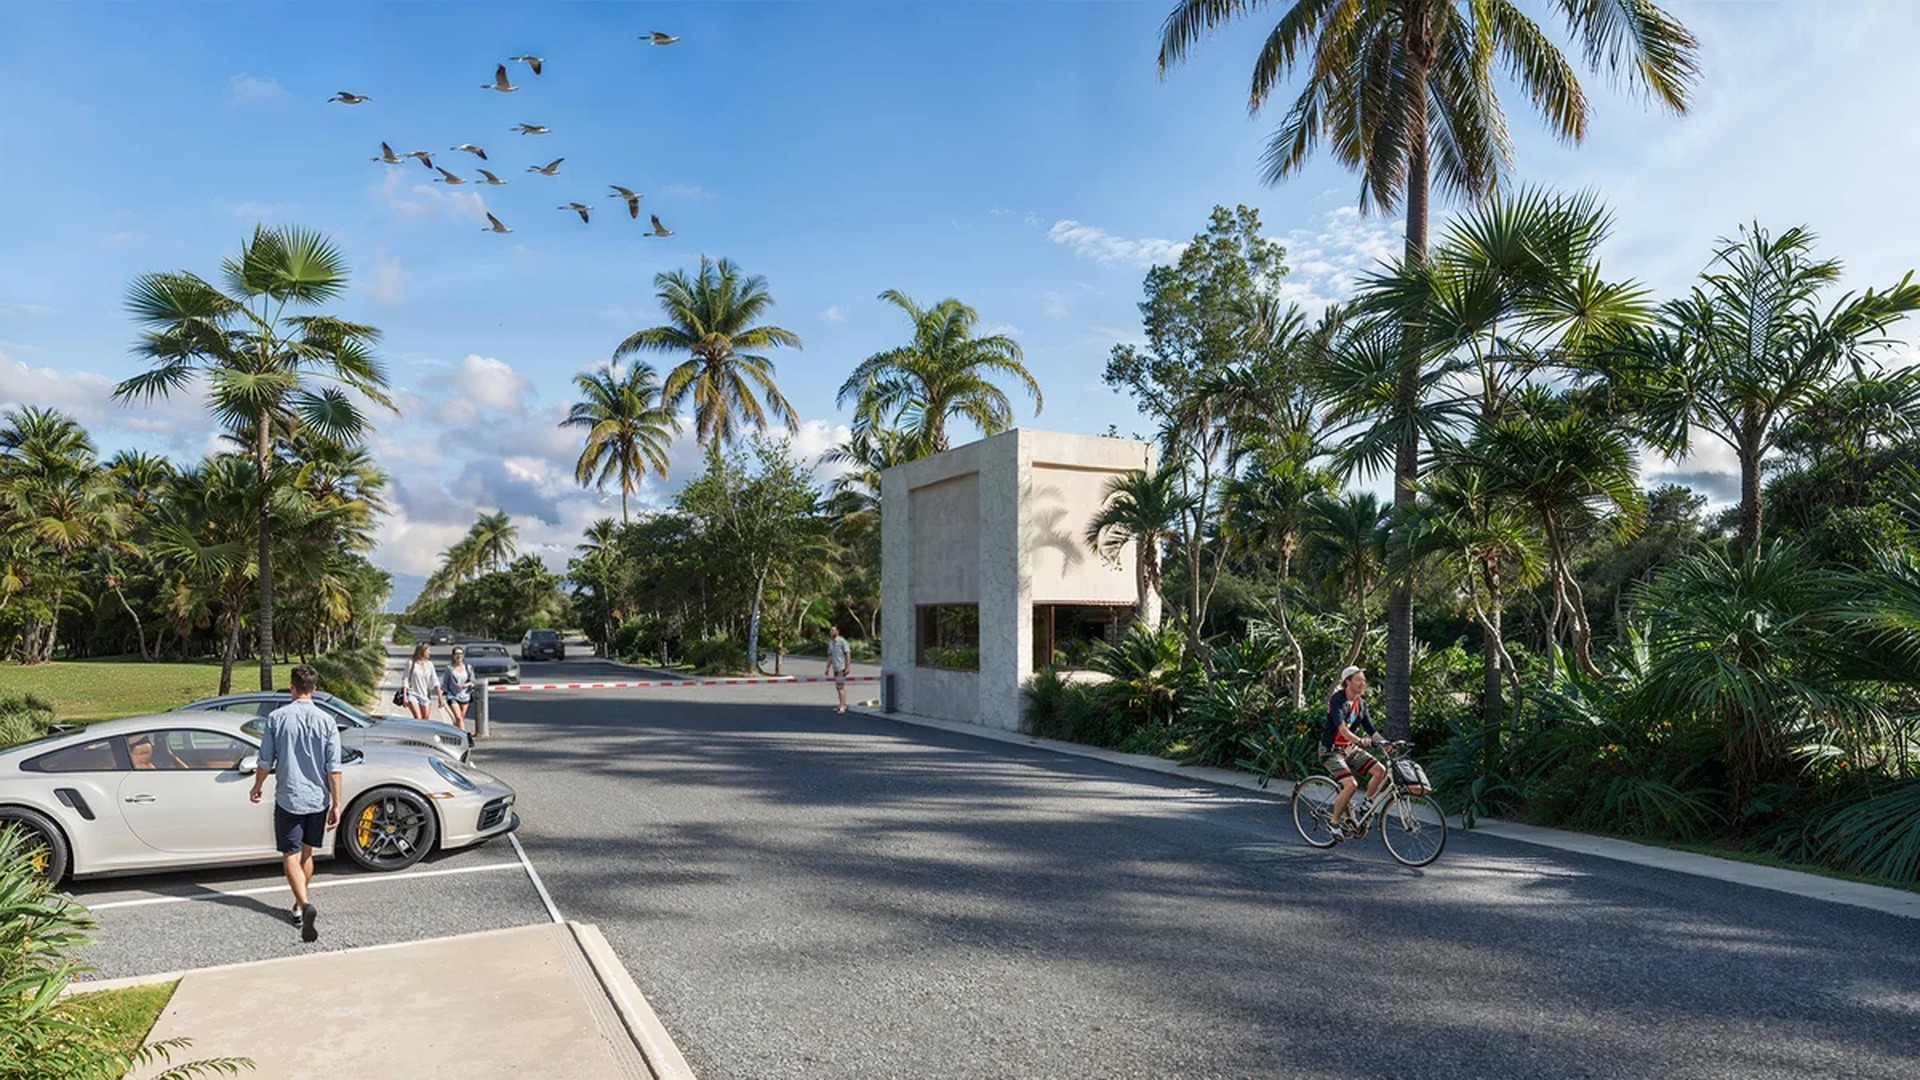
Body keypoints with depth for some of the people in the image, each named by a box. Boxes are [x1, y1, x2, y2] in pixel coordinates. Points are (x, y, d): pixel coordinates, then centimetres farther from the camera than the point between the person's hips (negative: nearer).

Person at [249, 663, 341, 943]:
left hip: (288, 799, -2)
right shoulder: (326, 721, -6)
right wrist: (336, 804, -1)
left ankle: (305, 903, -18)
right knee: (306, 854, 18)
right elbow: (333, 768, -6)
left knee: (290, 856, 2)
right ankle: (300, 906, 29)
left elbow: (265, 761, -2)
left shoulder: (276, 718, -7)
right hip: (318, 799, 2)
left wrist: (257, 788, 17)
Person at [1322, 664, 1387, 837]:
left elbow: (1370, 729, 3)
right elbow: (1342, 728, -31)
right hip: (1331, 750, -7)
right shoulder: (1337, 700, -18)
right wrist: (1360, 741, -47)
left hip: (1350, 749, 7)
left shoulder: (1361, 703, 5)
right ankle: (1335, 822, -5)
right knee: (1351, 784, -24)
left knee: (1380, 770, -12)